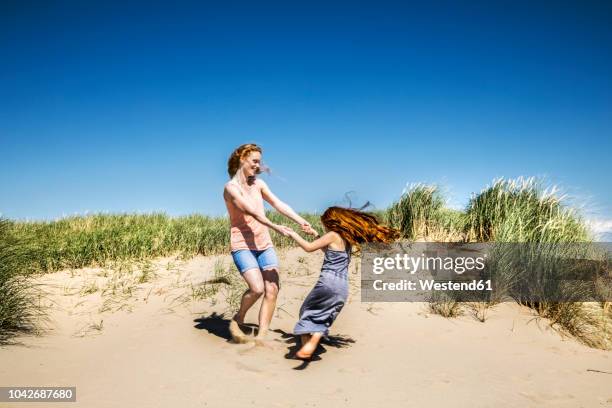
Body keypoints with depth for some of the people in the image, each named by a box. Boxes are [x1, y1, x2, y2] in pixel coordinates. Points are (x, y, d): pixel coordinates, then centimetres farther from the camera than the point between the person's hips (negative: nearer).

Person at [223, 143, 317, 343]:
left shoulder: (258, 183, 11)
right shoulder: (231, 187, -9)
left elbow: (278, 204, 4)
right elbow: (251, 211, -23)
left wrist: (301, 221, -9)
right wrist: (274, 226, -35)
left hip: (264, 244, 6)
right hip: (242, 245, -6)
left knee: (272, 290, -6)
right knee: (257, 288, -21)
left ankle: (261, 337, 2)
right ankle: (237, 321, 7)